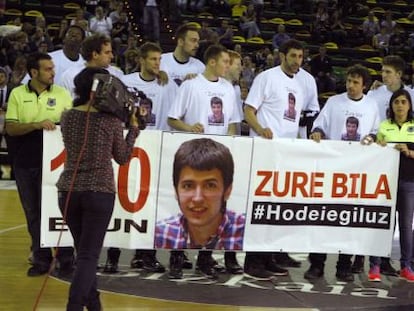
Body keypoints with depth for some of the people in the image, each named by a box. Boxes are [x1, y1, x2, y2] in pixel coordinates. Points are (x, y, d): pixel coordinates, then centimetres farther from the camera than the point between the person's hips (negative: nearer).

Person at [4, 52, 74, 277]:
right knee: (33, 213, 9)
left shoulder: (62, 94, 3)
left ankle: (66, 259, 10)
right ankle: (41, 259, 20)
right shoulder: (17, 94, 3)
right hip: (25, 163, 2)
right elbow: (10, 128, -5)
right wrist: (36, 125, -19)